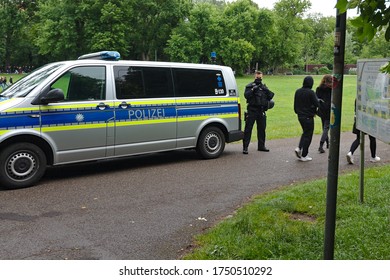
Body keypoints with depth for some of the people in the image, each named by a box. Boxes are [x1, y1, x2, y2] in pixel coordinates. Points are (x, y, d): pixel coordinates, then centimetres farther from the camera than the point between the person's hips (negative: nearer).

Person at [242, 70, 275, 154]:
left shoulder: (264, 87, 15)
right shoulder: (249, 86, 3)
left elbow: (270, 96, 6)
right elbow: (246, 95, -12)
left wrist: (266, 90, -11)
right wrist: (253, 90, -25)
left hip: (261, 111, 5)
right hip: (252, 110, -5)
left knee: (262, 129, 11)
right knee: (248, 129, -6)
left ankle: (261, 146, 23)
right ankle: (245, 147, -5)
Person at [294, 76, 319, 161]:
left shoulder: (298, 91, 4)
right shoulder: (311, 92, -17)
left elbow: (295, 104, 10)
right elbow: (317, 104, -16)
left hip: (300, 116, 6)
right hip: (308, 117, -6)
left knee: (305, 133, 24)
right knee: (308, 135, 4)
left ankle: (299, 148, 6)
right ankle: (304, 155, 7)